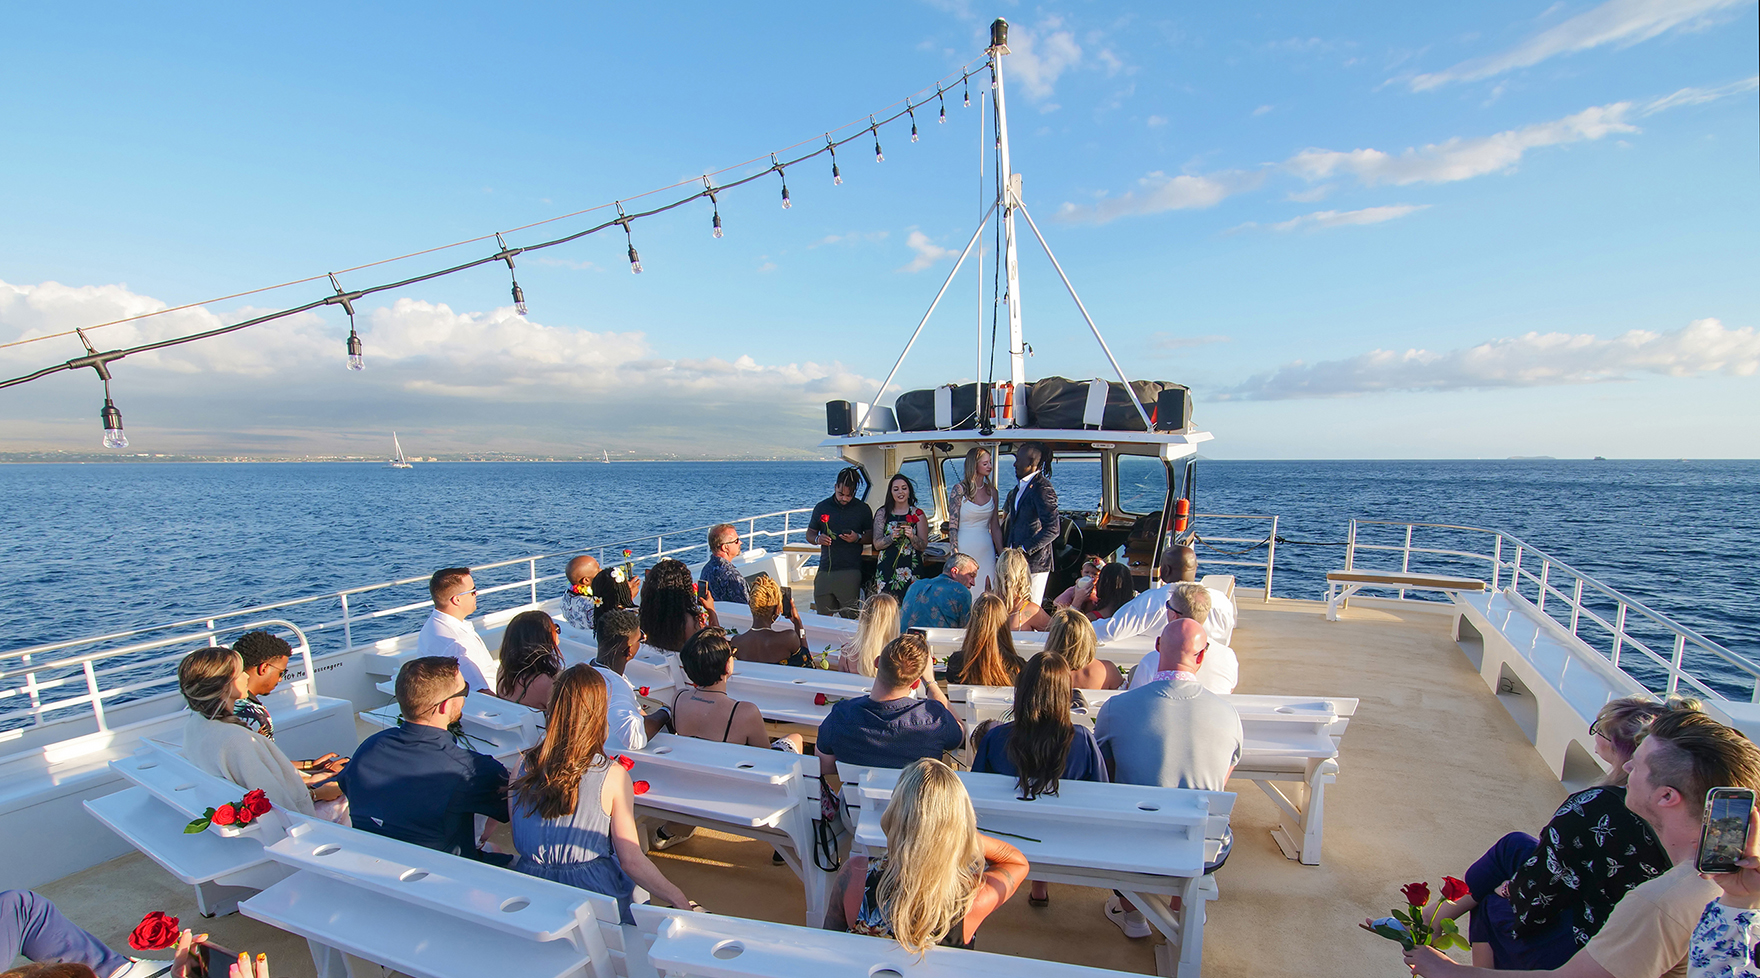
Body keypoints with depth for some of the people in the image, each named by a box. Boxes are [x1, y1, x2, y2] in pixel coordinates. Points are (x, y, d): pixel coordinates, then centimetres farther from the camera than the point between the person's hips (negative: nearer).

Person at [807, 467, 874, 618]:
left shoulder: (863, 509, 6)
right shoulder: (821, 507, 9)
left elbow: (871, 536, 9)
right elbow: (809, 534, 15)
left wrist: (857, 538, -11)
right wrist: (817, 539, -8)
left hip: (850, 571, -2)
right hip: (825, 570, 2)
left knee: (849, 616, -4)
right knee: (822, 615, 6)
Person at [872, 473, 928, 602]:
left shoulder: (917, 514, 6)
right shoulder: (883, 513, 8)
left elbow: (923, 546, 4)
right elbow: (877, 544, 4)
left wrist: (912, 537, -16)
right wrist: (892, 537, -14)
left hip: (910, 568, 0)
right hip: (887, 569, 1)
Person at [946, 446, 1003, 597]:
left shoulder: (991, 491, 8)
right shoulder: (959, 489, -6)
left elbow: (995, 527, 13)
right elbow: (952, 525, -8)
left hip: (986, 549, 5)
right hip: (965, 548, -4)